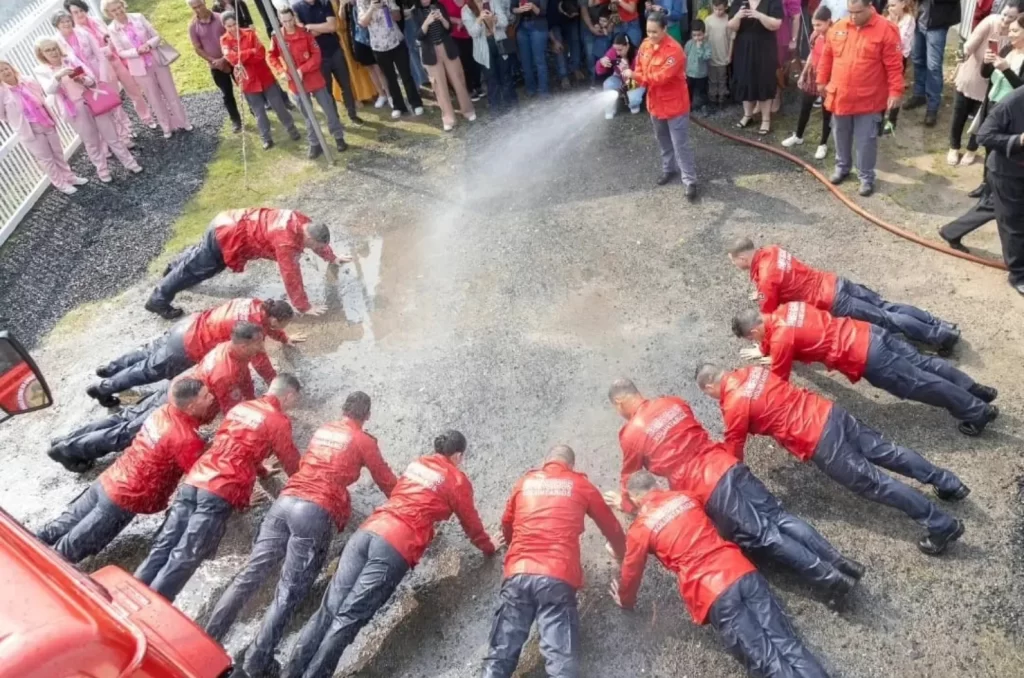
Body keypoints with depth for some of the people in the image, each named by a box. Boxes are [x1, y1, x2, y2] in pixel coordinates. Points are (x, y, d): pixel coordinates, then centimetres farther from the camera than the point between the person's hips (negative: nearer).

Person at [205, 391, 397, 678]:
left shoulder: (322, 431, 23)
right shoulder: (364, 441, 8)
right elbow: (386, 480, 18)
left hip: (286, 501, 6)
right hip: (317, 513, -5)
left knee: (251, 573, 8)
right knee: (288, 593, -3)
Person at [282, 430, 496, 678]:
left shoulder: (416, 464, 25)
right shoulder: (458, 480, 9)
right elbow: (471, 523, 20)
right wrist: (488, 548, 39)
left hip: (367, 532, 5)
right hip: (396, 548, -5)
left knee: (329, 610, 4)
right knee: (347, 619, -5)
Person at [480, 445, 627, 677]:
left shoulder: (525, 482, 21)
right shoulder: (580, 485, 15)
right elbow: (611, 527, 28)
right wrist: (620, 554, 49)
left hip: (517, 574, 2)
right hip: (558, 579, -2)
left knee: (499, 656, 2)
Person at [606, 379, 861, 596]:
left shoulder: (631, 434, 0)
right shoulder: (673, 402, 17)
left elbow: (630, 478, 14)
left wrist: (625, 501, 34)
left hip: (705, 490, -6)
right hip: (728, 466, 6)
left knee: (764, 536, -5)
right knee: (779, 517, 5)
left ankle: (828, 577, -12)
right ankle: (840, 561, -3)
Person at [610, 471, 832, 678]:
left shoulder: (640, 528, 5)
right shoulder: (684, 497, 22)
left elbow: (631, 573, 16)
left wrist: (626, 601, 38)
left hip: (710, 594, -5)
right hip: (743, 571, 6)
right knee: (787, 644, -2)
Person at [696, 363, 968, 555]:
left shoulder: (733, 406, -11)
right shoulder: (750, 372, 11)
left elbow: (733, 453, 0)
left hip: (818, 443, -8)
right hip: (828, 411, 8)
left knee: (872, 483, -3)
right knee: (884, 451, 16)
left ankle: (942, 525, 0)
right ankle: (948, 483, 23)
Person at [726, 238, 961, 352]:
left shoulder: (765, 277, -19)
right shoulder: (770, 251, 6)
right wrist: (764, 293, 26)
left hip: (832, 303, -8)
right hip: (834, 282, 8)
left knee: (885, 320, -3)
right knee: (885, 306, 10)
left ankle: (939, 336, 0)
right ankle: (941, 326, 12)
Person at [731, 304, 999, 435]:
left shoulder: (780, 338, -17)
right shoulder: (784, 310, 7)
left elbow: (777, 382, -5)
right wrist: (764, 351, 38)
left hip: (866, 358, -8)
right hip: (868, 332, 8)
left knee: (919, 384, 2)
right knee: (922, 363, 18)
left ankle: (978, 411, 10)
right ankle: (976, 390, 28)